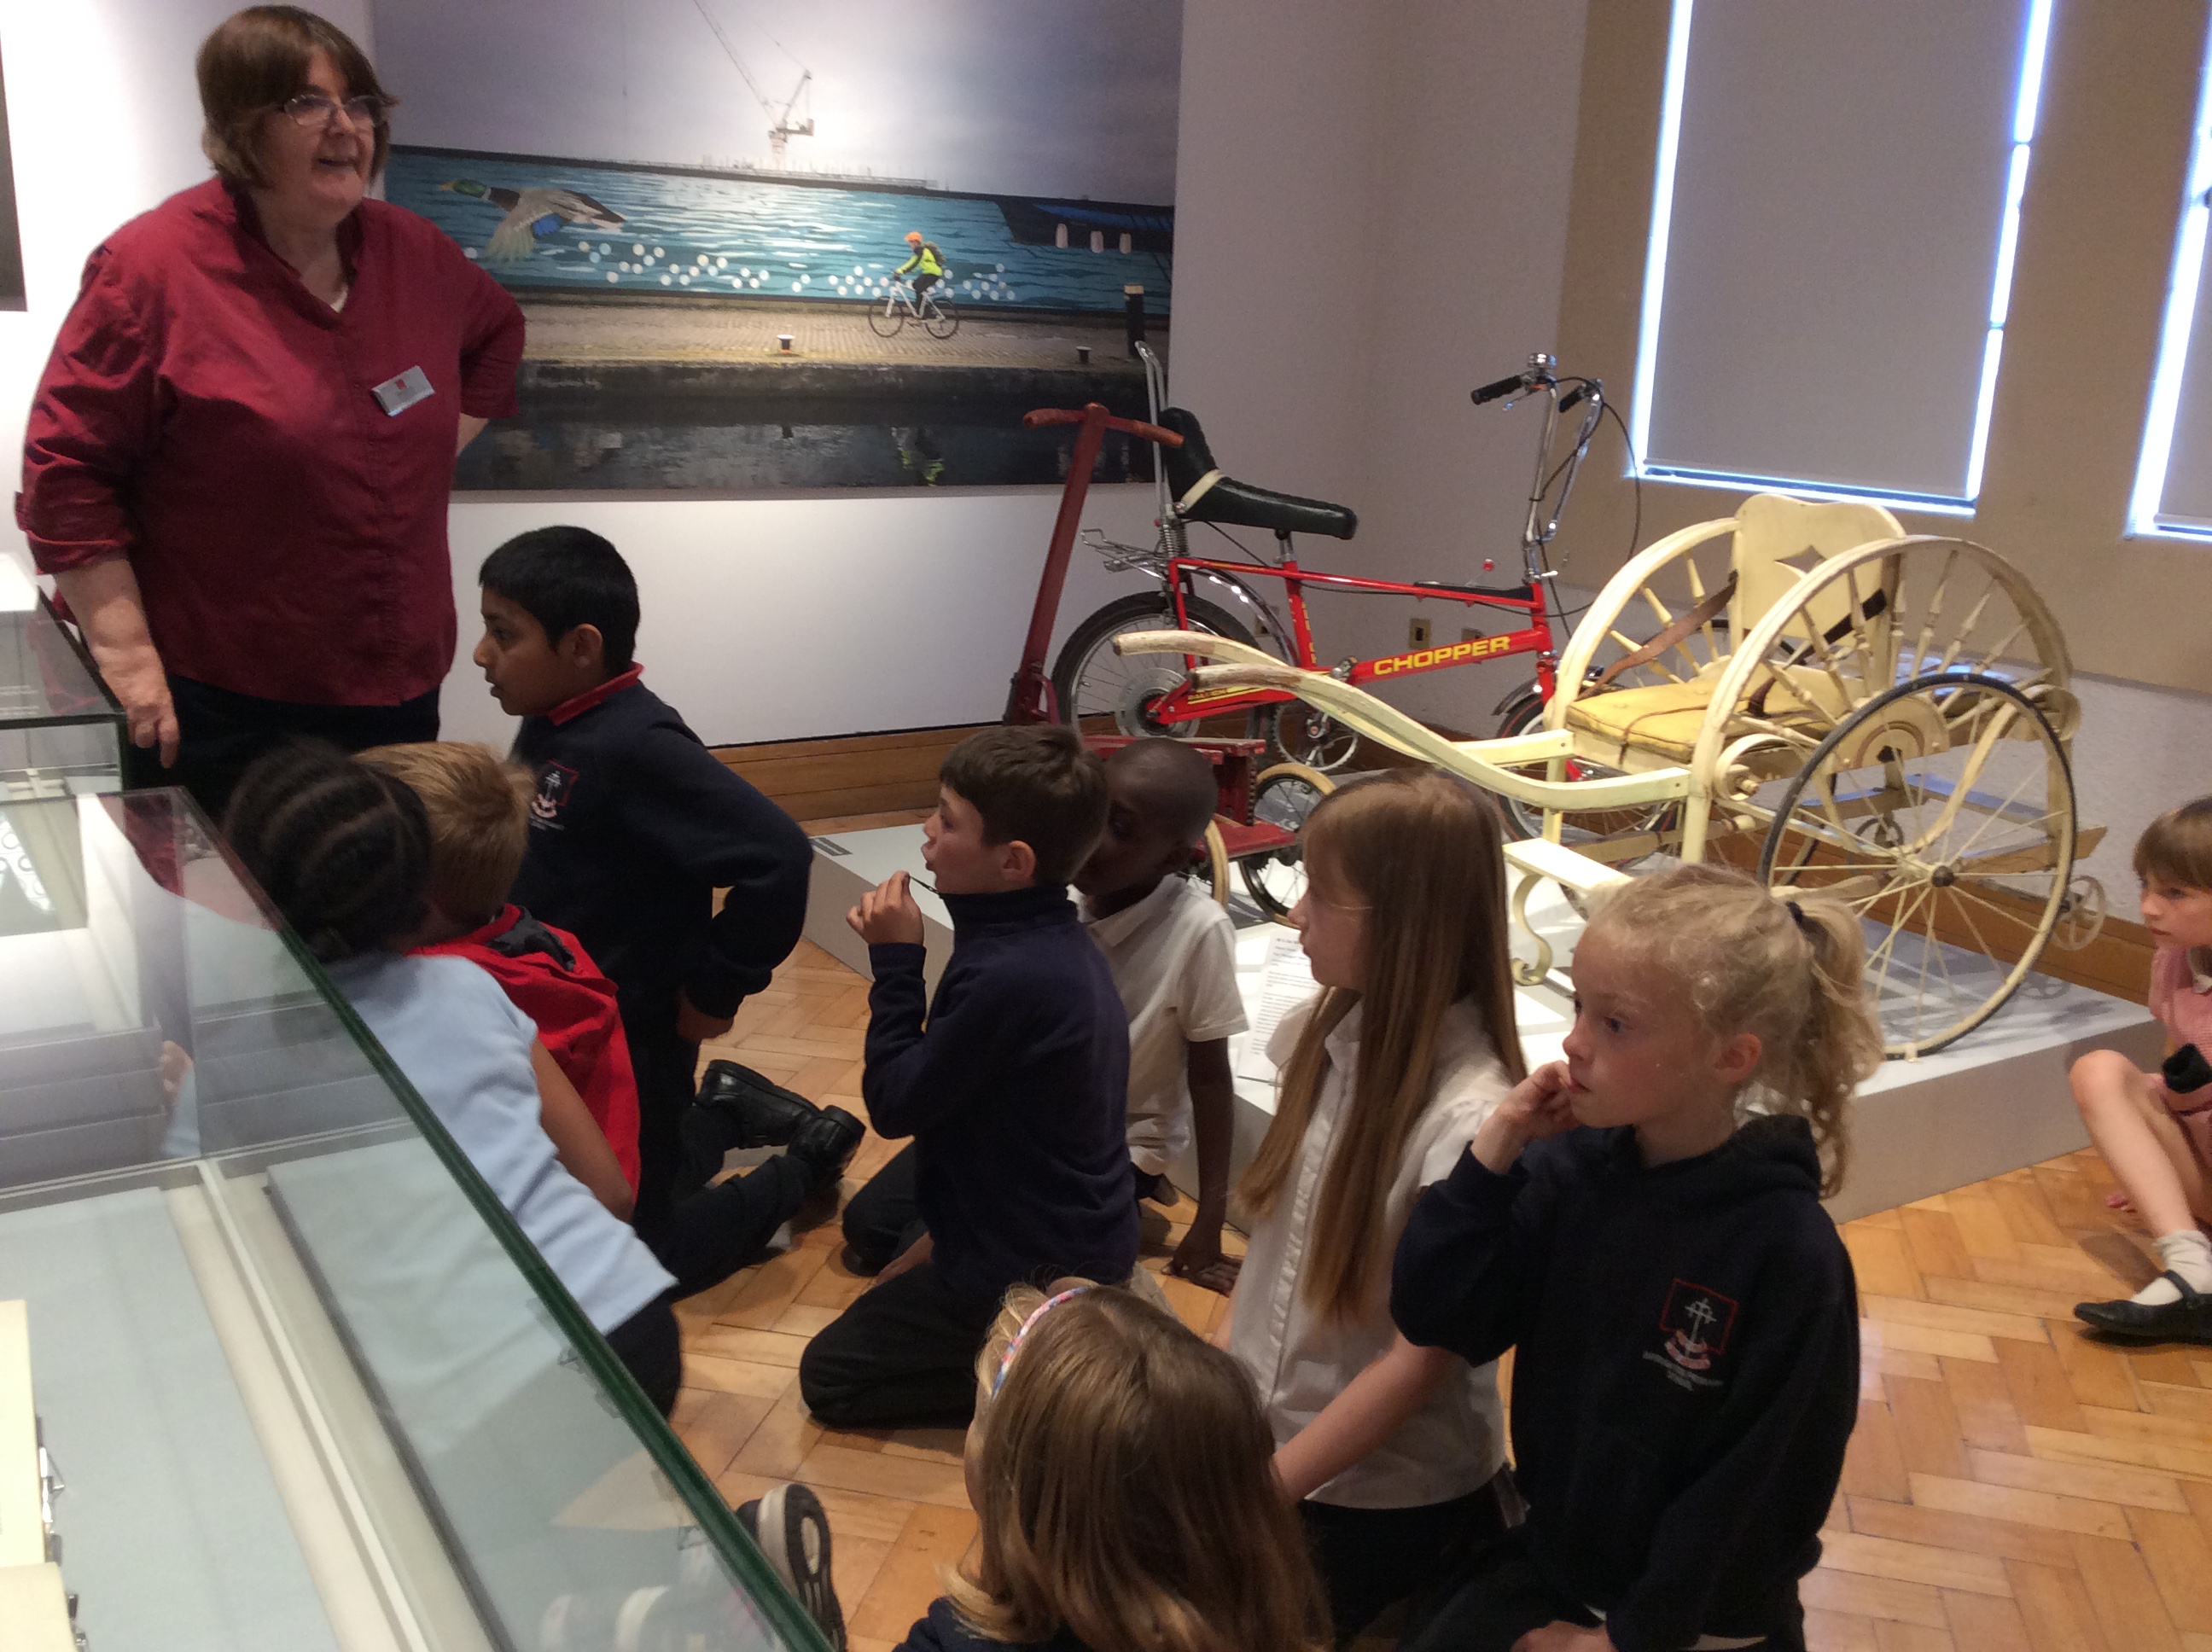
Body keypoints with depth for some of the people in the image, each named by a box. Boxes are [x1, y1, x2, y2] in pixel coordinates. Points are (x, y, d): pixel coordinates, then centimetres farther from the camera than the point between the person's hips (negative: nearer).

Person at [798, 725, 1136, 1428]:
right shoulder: (1050, 940, -1)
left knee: (830, 1377, 5)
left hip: (1036, 1266, -9)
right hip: (1074, 1228, 9)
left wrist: (895, 960, -16)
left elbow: (894, 1104, -22)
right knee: (873, 1220, 32)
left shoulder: (1010, 976, -32)